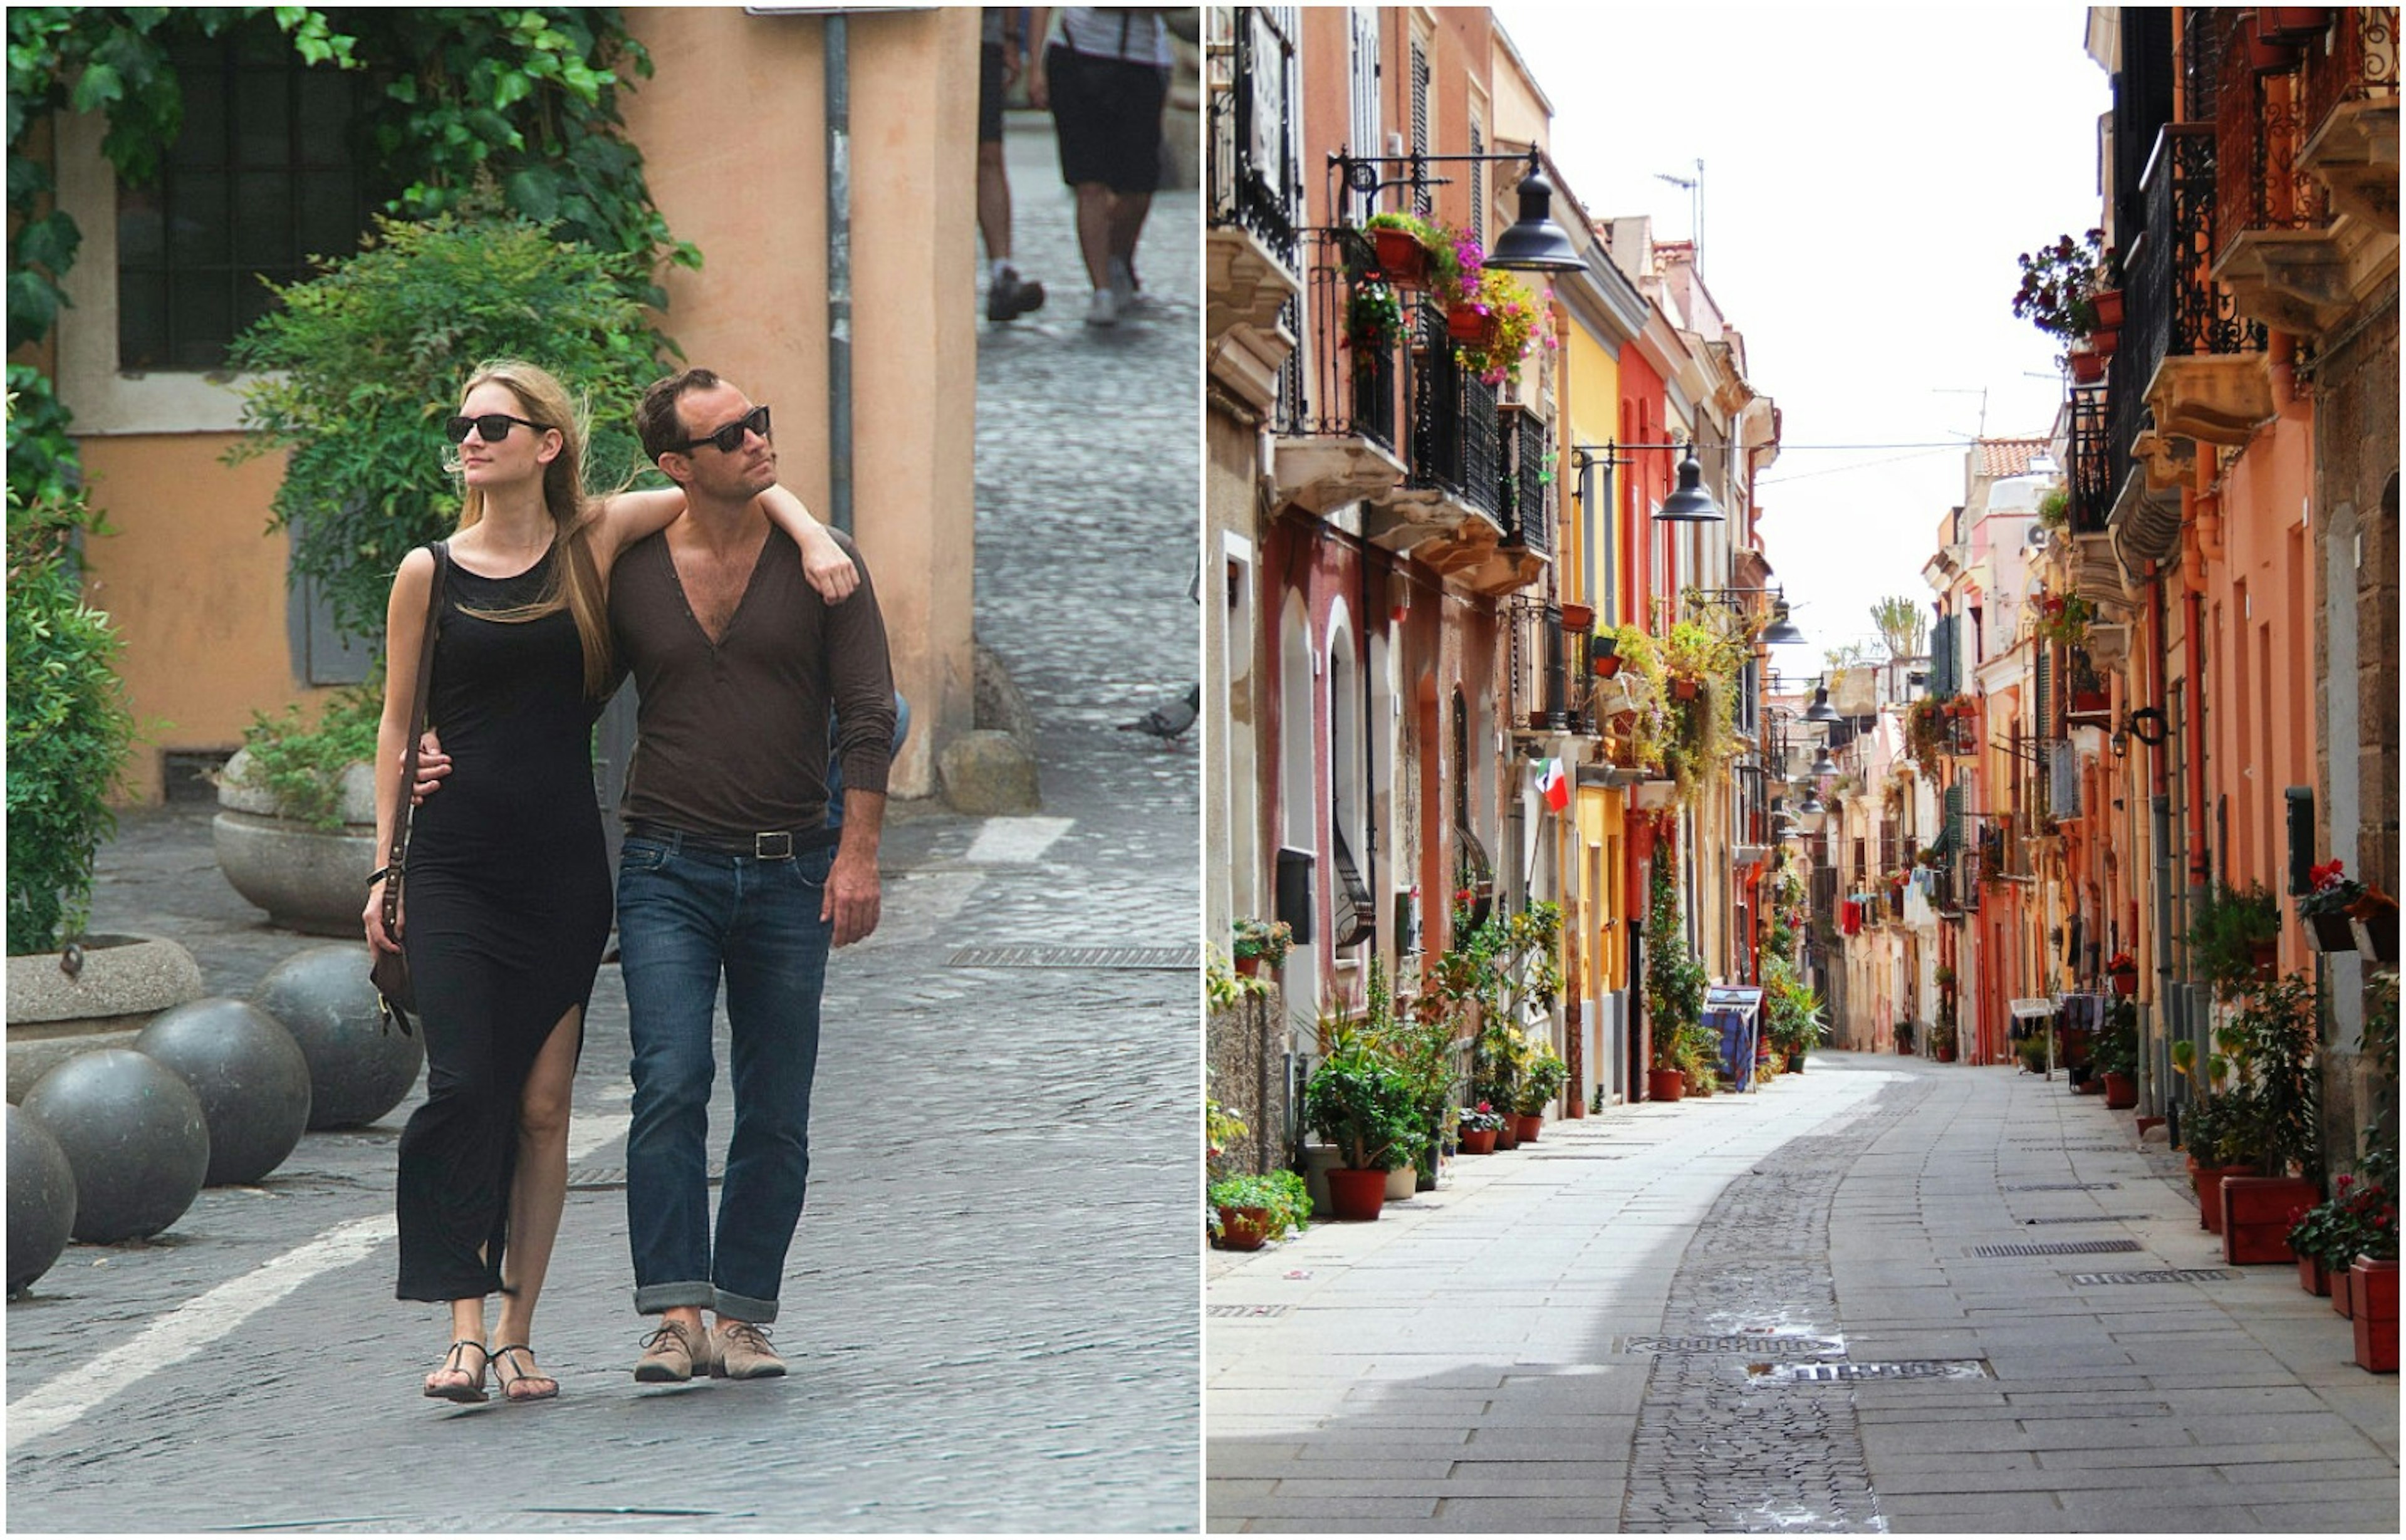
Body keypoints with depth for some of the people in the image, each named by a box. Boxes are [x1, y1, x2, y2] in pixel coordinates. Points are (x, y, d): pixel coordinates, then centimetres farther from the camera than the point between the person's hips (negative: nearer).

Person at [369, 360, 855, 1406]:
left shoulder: (596, 538, 3)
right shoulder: (430, 572, 4)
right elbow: (396, 723, 8)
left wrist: (812, 536, -6)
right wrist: (385, 867, 5)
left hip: (563, 867, 1)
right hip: (453, 867, -1)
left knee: (543, 1105, 3)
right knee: (464, 1087, -12)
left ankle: (519, 1334, 10)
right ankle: (465, 1329, -9)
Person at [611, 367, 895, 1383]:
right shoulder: (631, 575, 4)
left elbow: (868, 716, 1)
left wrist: (857, 855, -7)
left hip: (791, 874, 1)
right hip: (669, 870, -1)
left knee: (776, 1116, 3)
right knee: (670, 1086, -15)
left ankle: (741, 1318, 11)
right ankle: (677, 1317, -14)